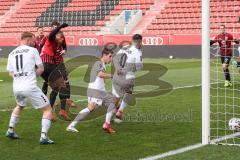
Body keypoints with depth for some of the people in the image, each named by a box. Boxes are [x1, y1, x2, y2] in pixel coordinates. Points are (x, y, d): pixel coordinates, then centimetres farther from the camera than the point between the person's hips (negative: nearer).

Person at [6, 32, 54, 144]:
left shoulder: (11, 54, 13)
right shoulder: (33, 51, -1)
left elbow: (10, 73, 17)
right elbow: (41, 69, 2)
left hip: (16, 88, 6)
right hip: (30, 87, -6)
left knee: (20, 106, 36)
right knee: (47, 109, 5)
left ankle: (10, 130, 34)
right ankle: (43, 137, -7)